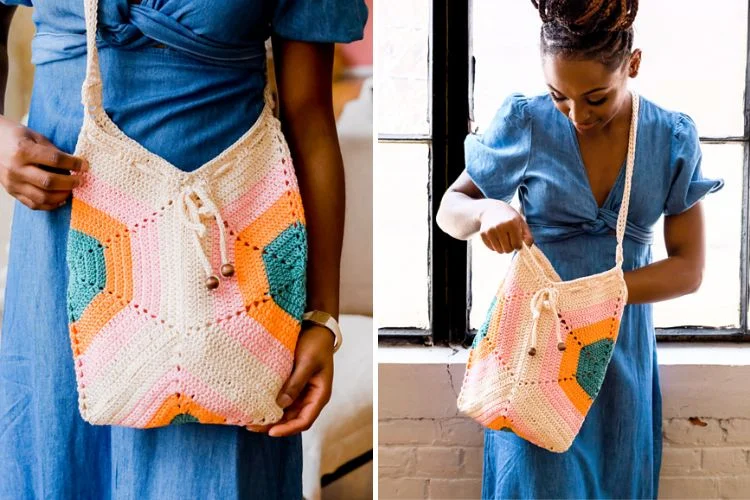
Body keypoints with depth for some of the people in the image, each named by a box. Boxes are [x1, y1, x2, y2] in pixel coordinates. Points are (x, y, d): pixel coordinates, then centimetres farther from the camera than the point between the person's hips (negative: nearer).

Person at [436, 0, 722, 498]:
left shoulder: (673, 139, -7)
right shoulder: (525, 123, -10)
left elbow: (688, 270, -7)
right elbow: (450, 209, -1)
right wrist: (486, 211, -25)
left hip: (622, 348, 2)